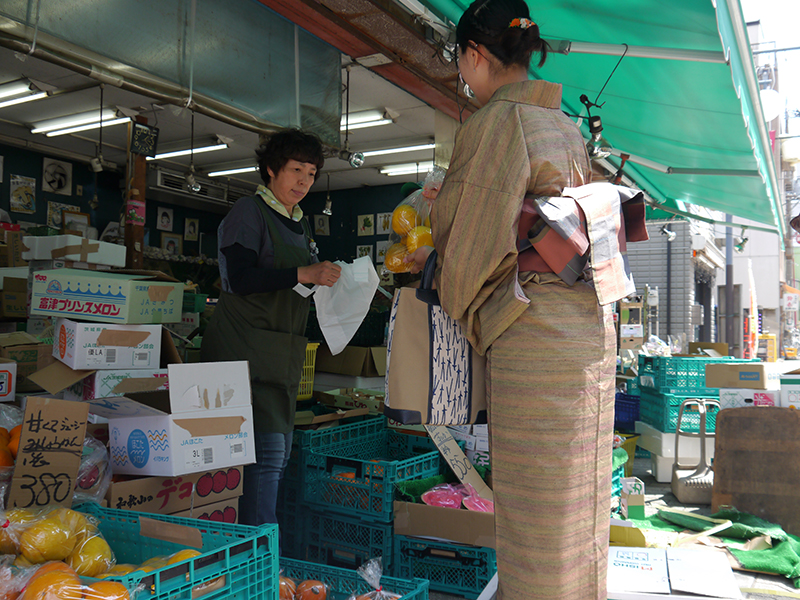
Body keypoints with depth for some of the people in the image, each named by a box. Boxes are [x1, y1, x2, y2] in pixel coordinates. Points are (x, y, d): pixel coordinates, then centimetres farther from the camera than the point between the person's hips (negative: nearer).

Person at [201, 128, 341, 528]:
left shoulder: (301, 225, 20)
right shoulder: (249, 211, -3)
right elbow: (240, 279, -16)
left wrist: (327, 281, 6)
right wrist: (303, 274, -21)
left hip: (283, 354, 8)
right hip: (246, 349, -8)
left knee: (280, 452, 7)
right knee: (266, 450, -12)